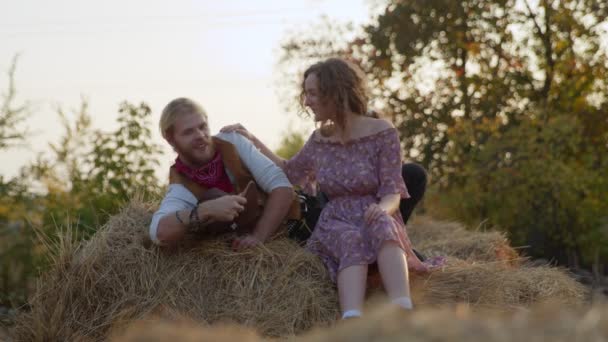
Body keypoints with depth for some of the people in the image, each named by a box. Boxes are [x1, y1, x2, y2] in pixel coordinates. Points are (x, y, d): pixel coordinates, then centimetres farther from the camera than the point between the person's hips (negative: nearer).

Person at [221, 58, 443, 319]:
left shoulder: (382, 132, -4)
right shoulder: (320, 139, 9)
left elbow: (392, 192, -10)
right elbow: (289, 173, 28)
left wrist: (381, 208, -33)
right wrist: (252, 141, 20)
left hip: (373, 218, -2)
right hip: (336, 225, 2)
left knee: (382, 225, -39)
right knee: (351, 241, -36)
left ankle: (403, 317, -57)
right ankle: (352, 323, -62)